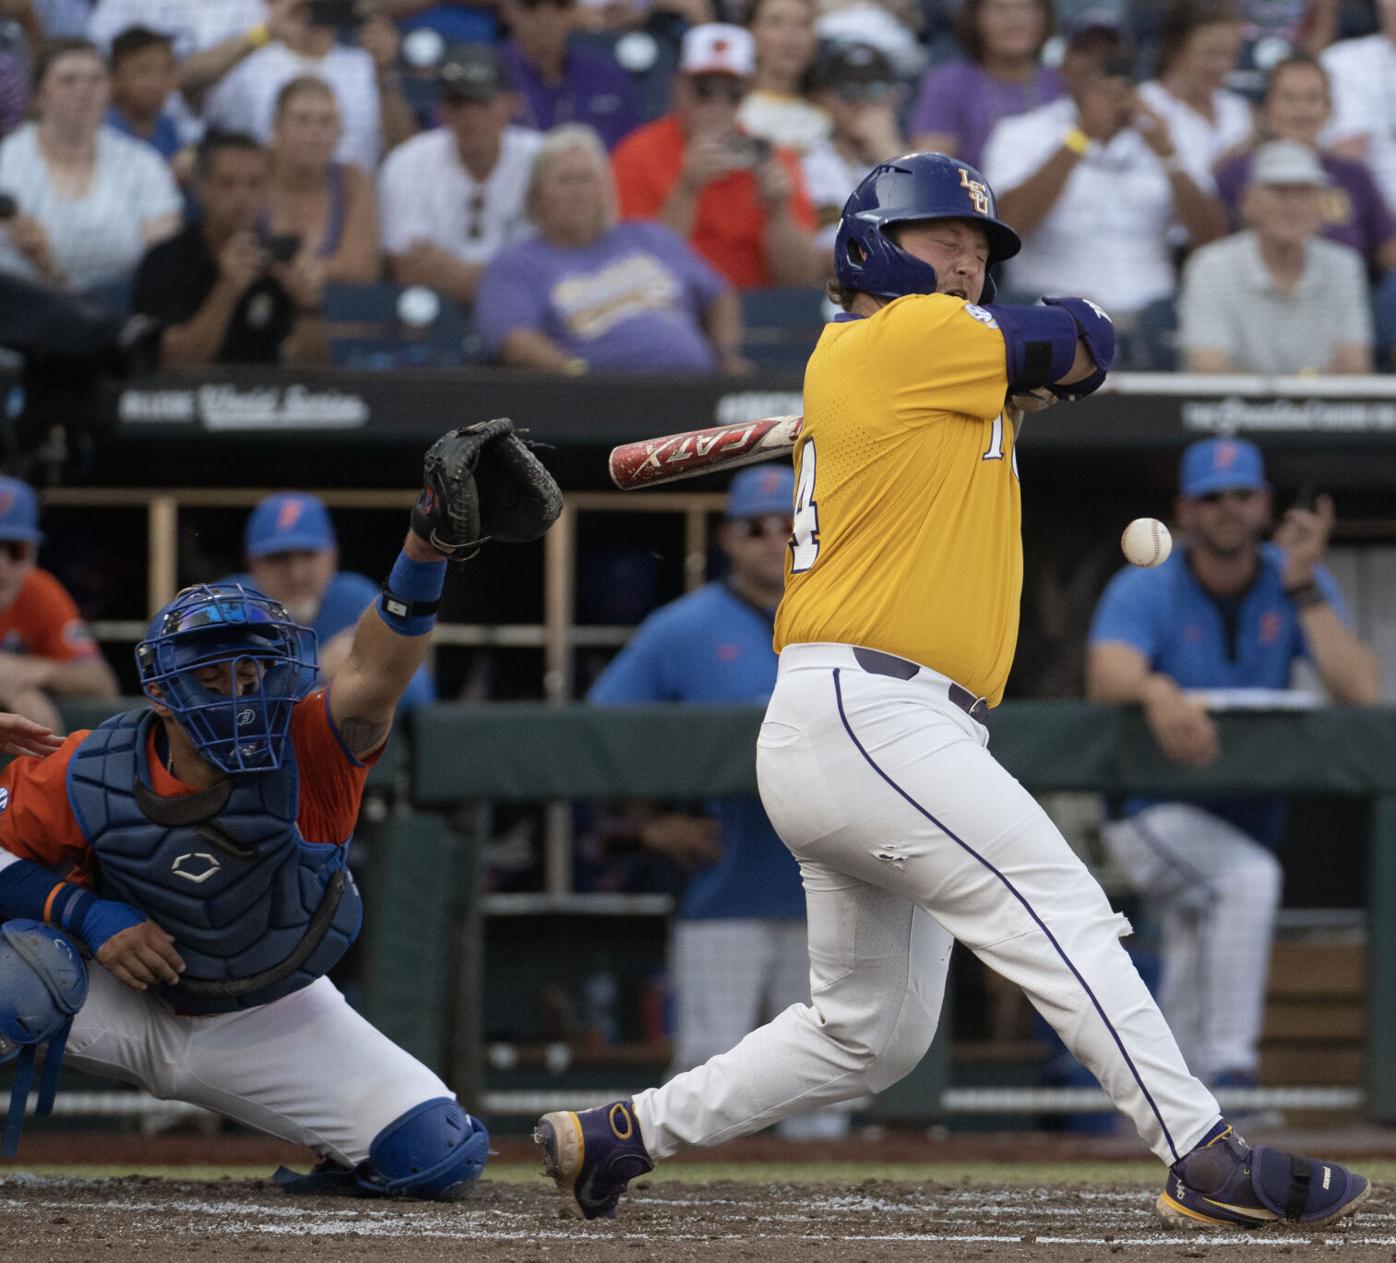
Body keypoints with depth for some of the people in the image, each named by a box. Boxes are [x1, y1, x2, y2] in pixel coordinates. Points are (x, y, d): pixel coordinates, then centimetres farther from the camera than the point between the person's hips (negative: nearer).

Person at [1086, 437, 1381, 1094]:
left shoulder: (1296, 584, -5)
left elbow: (1362, 694, -19)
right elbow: (1106, 677, -34)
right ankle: (1230, 1066, -31)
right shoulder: (1144, 590, -13)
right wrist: (1159, 691, -58)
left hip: (1250, 812, 5)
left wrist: (1303, 588, -26)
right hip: (1154, 814, -5)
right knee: (1247, 875, -34)